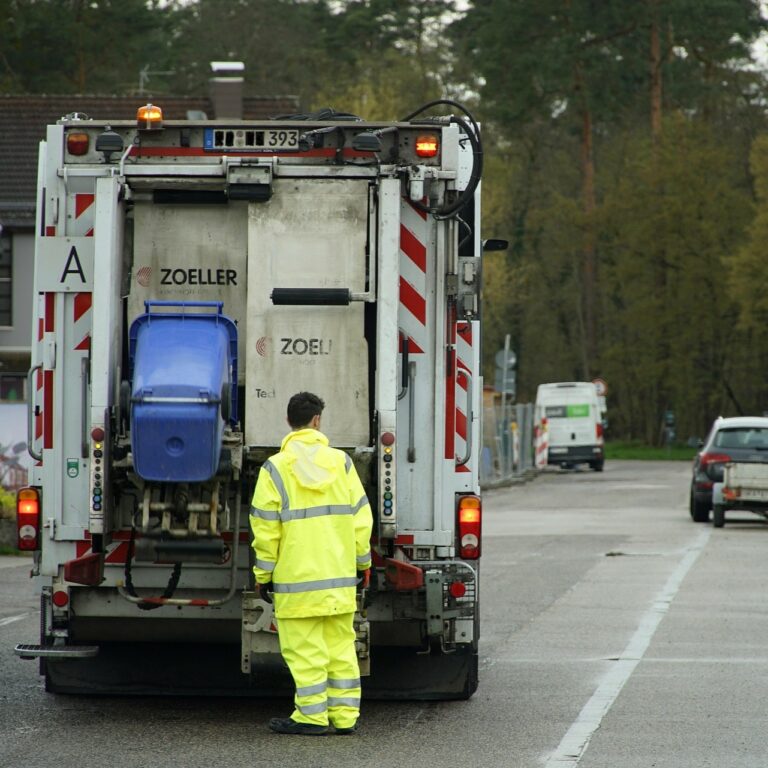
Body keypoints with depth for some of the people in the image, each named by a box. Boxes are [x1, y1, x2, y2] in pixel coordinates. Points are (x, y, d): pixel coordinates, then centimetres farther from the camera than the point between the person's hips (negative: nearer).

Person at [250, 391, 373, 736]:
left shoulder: (276, 468, -6)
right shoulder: (340, 461, 4)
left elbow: (266, 528, -6)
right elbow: (360, 516, 6)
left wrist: (263, 574, 2)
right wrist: (362, 561, 16)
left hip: (297, 577, -4)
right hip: (340, 575, 4)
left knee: (304, 646, 0)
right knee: (340, 644, 10)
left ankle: (311, 715, 0)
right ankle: (345, 715, 11)